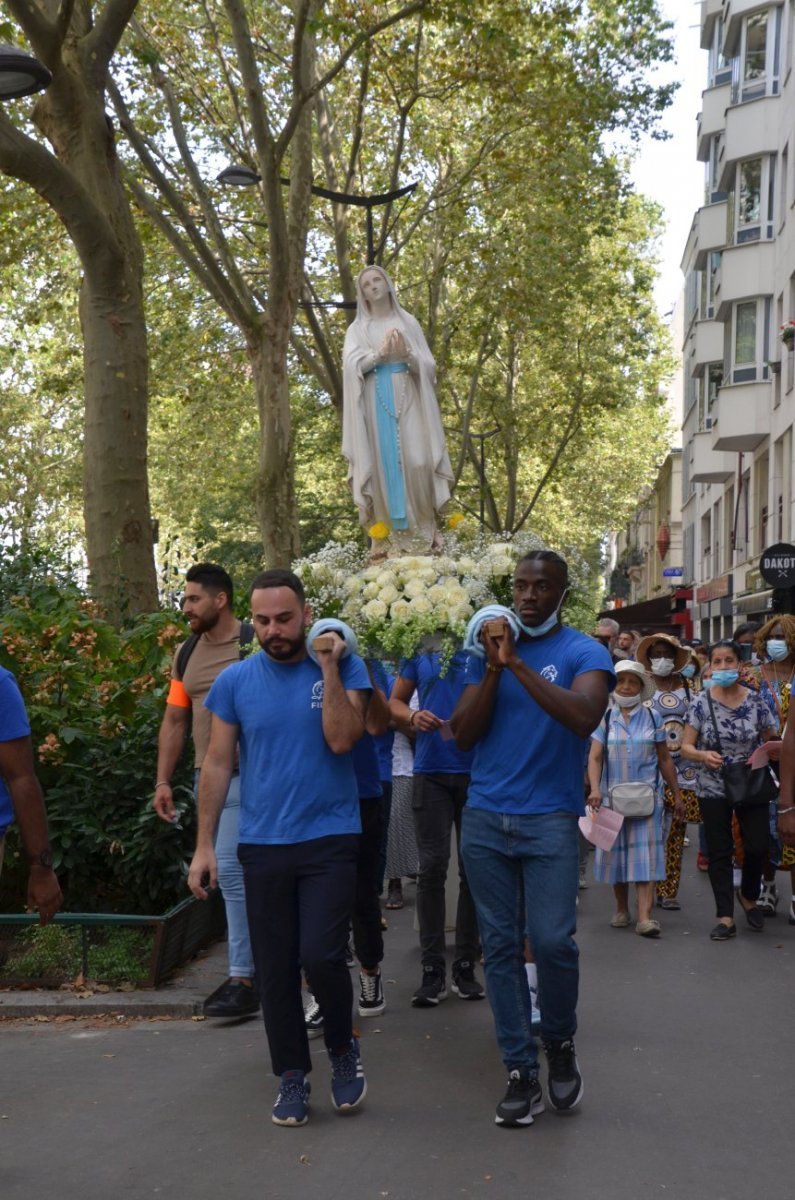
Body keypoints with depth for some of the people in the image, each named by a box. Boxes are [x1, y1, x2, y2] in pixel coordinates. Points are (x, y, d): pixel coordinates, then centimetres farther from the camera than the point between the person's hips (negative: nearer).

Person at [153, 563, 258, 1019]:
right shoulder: (186, 653, 12)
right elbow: (175, 722, 16)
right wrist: (164, 781, 11)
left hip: (246, 776, -7)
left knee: (231, 871, -10)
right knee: (245, 874, 13)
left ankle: (243, 979, -3)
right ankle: (262, 960, 24)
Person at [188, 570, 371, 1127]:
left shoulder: (345, 668, -3)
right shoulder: (235, 680, 1)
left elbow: (341, 739, -16)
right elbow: (218, 764, 4)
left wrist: (329, 667, -18)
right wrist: (204, 845, 1)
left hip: (330, 839, -2)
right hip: (262, 845, 2)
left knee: (320, 955, -13)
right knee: (275, 967, 7)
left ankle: (344, 1046, 15)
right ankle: (292, 1075, 23)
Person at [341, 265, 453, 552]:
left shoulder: (407, 321, 13)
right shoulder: (357, 328, 12)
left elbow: (428, 364, 6)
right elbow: (351, 364, -4)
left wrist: (407, 354, -13)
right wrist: (380, 353, -18)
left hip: (406, 399, 0)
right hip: (376, 401, 0)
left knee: (416, 461, -11)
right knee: (385, 462, -7)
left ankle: (425, 532, -7)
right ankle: (392, 537, -6)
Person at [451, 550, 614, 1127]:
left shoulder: (584, 653, -2)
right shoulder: (488, 649, 9)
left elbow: (585, 717, -21)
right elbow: (464, 734, 2)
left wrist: (519, 663, -22)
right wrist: (493, 668, -10)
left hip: (550, 820, -3)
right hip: (485, 819, 4)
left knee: (552, 941, -11)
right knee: (501, 946, 4)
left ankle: (560, 1042, 18)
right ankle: (522, 1074, 14)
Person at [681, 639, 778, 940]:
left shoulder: (755, 701, -4)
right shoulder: (701, 703, -5)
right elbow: (686, 747, -3)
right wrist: (704, 756, -23)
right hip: (713, 789, 0)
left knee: (758, 846, -4)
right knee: (719, 852, 3)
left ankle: (749, 897, 26)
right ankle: (725, 917, 10)